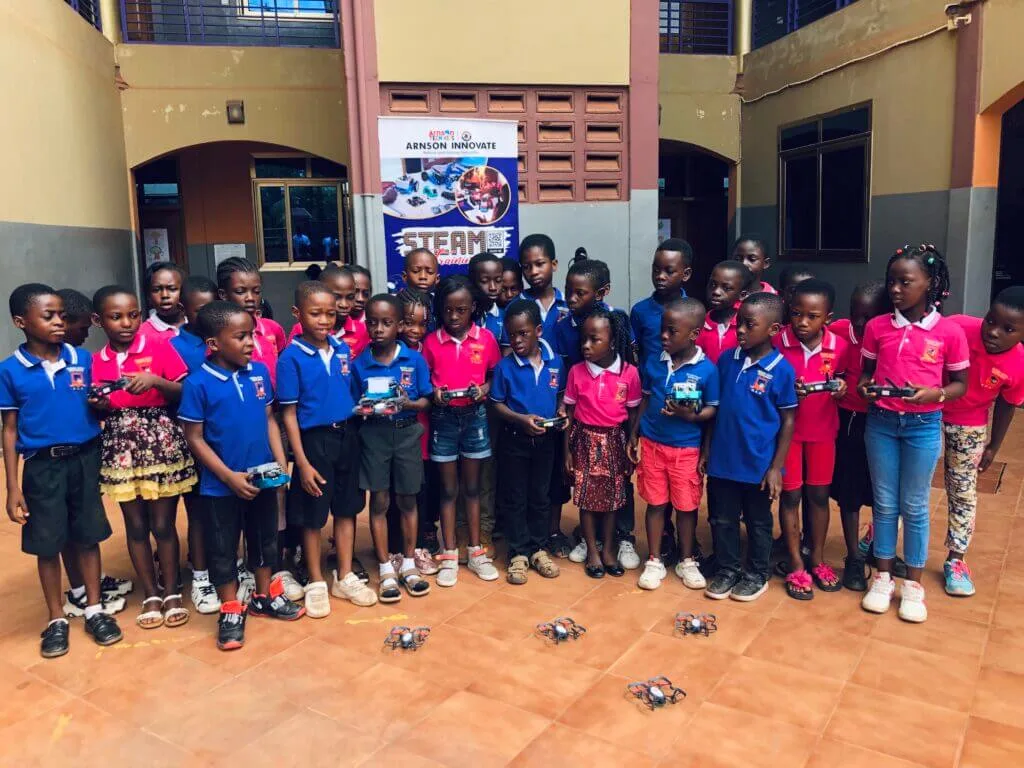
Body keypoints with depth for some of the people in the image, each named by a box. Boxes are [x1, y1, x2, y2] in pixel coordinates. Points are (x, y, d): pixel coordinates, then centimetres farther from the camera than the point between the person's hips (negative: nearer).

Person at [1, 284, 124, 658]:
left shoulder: (83, 359, -2)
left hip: (85, 459, 1)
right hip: (43, 466, -1)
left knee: (87, 537, 12)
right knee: (47, 544, 9)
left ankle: (94, 609, 28)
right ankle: (56, 619, 26)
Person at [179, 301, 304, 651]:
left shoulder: (260, 372, -3)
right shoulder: (198, 383, -16)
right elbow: (194, 439, -12)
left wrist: (280, 462, -4)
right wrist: (230, 476, -16)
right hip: (221, 485, -4)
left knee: (265, 540, 20)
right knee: (223, 550, 11)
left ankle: (265, 597, 39)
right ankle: (231, 612, 28)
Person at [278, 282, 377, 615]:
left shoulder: (343, 350, 3)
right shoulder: (291, 357, -11)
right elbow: (289, 414, -11)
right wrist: (302, 462, -13)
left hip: (346, 437, 5)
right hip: (314, 440, -5)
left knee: (346, 508, 13)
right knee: (312, 515, 8)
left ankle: (345, 577, 28)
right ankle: (316, 583, 24)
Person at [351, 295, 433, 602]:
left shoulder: (415, 360, -4)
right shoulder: (359, 364, -2)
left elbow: (425, 401, -1)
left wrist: (408, 404, -20)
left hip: (407, 434, 0)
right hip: (373, 435, 0)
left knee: (407, 500, 10)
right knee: (379, 502, 6)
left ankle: (408, 563, 25)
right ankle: (387, 569, 18)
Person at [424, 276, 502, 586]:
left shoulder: (486, 338, -3)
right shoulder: (431, 342, -4)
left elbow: (494, 376, 4)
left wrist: (484, 390, -15)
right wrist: (434, 393, -17)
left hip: (475, 416, 1)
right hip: (443, 418, -1)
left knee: (472, 487, 12)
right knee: (448, 488, 8)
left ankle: (475, 552, 25)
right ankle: (449, 557, 19)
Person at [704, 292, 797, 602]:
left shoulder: (781, 370, -12)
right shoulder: (727, 359, -2)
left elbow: (788, 421, -7)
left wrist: (776, 467, -9)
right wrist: (706, 448, 7)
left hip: (758, 463, -3)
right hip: (722, 459, 3)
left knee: (758, 522, 16)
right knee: (722, 520, 15)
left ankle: (756, 574, 34)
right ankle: (727, 569, 33)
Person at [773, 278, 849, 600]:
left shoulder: (838, 345, -9)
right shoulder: (778, 342, -15)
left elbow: (843, 378, 7)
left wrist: (842, 386, -15)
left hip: (823, 430, 2)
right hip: (787, 429, -2)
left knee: (819, 495, 12)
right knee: (791, 495, 6)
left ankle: (817, 559, 30)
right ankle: (795, 565, 19)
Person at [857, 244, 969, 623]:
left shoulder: (950, 332, -8)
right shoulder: (876, 327, -2)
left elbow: (960, 384, 0)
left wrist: (934, 393, -19)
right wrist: (864, 387, -14)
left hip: (923, 426, -2)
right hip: (880, 423, 2)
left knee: (914, 507, 9)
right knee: (884, 504, 12)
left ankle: (913, 585, 25)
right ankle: (883, 578, 27)